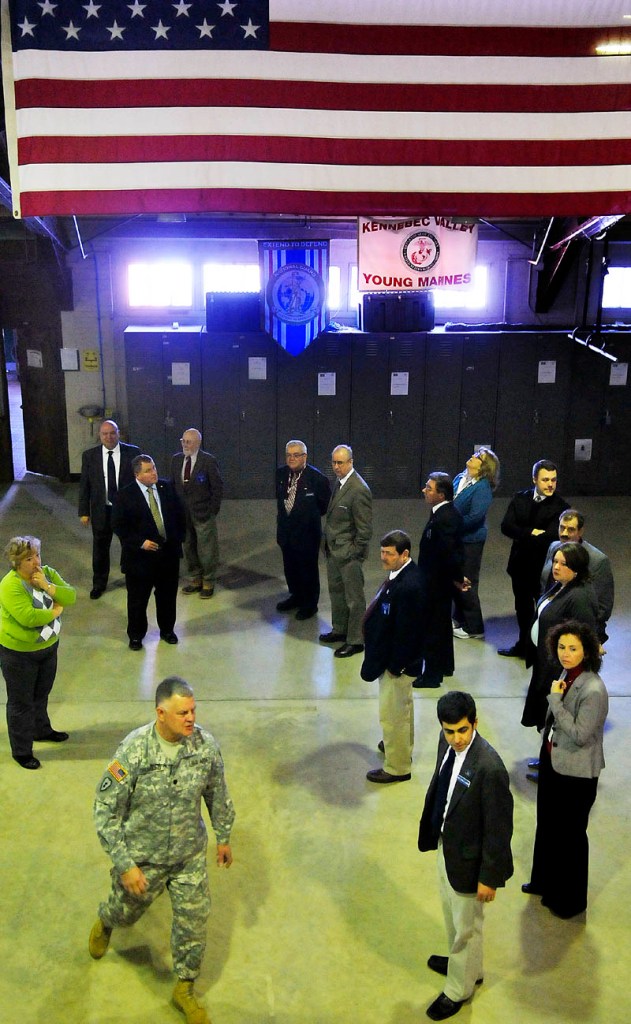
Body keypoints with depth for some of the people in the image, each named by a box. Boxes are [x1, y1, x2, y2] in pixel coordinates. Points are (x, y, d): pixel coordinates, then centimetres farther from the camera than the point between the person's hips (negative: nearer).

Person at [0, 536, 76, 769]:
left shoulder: (48, 573, -5)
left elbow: (71, 597, -12)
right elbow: (27, 617, -35)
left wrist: (47, 586, -26)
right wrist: (54, 612, -20)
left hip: (48, 647, 7)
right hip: (19, 653, -6)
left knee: (41, 695, 26)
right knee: (21, 702, 9)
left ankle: (42, 730, 49)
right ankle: (21, 751, 24)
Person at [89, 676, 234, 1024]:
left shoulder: (205, 745, -18)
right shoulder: (133, 751, -28)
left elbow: (218, 794, 1)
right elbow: (105, 810, -19)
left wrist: (224, 838, 11)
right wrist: (125, 864, -19)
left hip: (190, 856, 2)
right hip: (142, 857, -2)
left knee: (193, 923, 11)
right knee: (126, 912, 24)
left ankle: (185, 989, 39)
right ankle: (104, 923, 62)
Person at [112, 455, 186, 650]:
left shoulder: (167, 487, 0)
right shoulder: (125, 495, -12)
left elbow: (179, 514, 10)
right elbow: (118, 525, -11)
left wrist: (178, 538, 3)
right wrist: (140, 543, -18)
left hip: (169, 553, 4)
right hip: (140, 555, -4)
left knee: (168, 595, 17)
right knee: (137, 598, 9)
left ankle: (167, 630, 37)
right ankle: (136, 634, 28)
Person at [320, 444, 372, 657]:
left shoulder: (359, 490, -22)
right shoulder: (340, 483, 6)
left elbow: (365, 528, -20)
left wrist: (354, 554, -15)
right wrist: (329, 544, 11)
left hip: (348, 553, -9)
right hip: (333, 550, 9)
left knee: (354, 598, 5)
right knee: (336, 592, 23)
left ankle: (355, 641, 17)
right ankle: (340, 630, 40)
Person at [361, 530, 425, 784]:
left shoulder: (408, 586, -33)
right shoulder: (400, 573, -1)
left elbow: (405, 632, -28)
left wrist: (394, 666, -19)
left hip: (397, 660, -10)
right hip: (394, 656, 10)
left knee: (392, 713, 6)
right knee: (403, 705, 28)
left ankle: (397, 767, 22)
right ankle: (402, 745, 50)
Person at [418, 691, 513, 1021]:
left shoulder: (489, 767, -34)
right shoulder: (447, 742, -11)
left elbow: (499, 827, -24)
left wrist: (489, 876, -16)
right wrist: (432, 832, 18)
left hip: (467, 857, -7)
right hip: (445, 844, 8)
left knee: (466, 926, 18)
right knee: (451, 913, 30)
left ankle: (459, 988, 42)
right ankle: (465, 963, 56)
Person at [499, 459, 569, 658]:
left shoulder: (560, 506, -14)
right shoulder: (520, 498, 1)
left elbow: (549, 537, -24)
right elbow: (506, 526, -10)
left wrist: (522, 537, -16)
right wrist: (531, 533, -22)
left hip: (544, 567, -5)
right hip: (520, 564, 5)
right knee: (522, 607, 20)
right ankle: (523, 645, 38)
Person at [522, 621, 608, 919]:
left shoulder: (593, 690, -29)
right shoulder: (567, 674, -4)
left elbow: (580, 735, -27)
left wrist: (555, 699, -26)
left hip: (576, 773, -8)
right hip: (552, 759, 8)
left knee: (570, 834, 12)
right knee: (547, 824, 24)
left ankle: (570, 900, 35)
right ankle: (545, 882, 47)